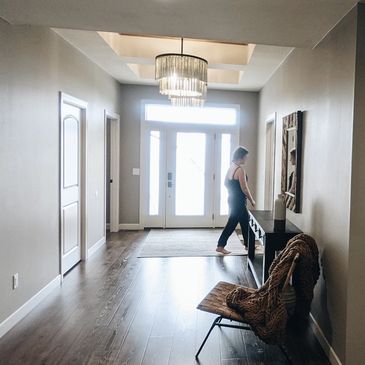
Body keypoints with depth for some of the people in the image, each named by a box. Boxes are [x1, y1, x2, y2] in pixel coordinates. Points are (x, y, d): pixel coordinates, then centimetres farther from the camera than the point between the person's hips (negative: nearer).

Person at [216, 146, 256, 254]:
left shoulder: (230, 167, 8)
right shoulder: (240, 169, -19)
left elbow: (225, 183, 17)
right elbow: (244, 188, -19)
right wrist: (252, 200, -8)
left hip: (232, 199, 10)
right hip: (239, 201, -10)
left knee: (245, 221, 18)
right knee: (231, 223, 1)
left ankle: (248, 244, 29)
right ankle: (220, 246, 9)